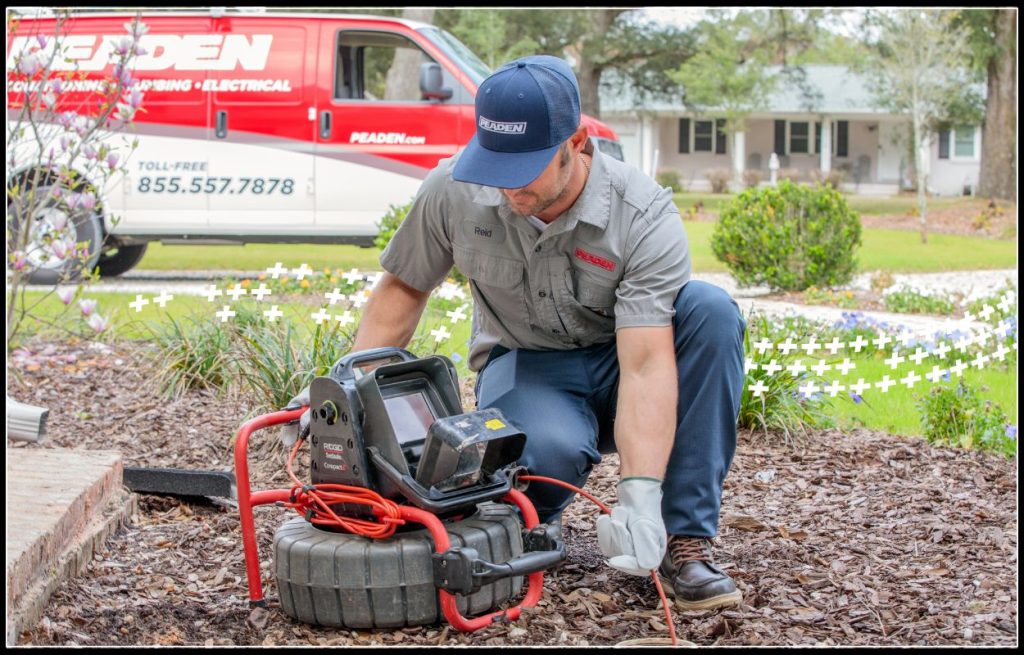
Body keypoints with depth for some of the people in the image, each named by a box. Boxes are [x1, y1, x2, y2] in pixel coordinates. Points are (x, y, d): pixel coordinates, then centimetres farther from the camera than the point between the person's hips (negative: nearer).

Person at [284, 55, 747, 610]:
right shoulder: (453, 189, -16)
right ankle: (531, 518, 2)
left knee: (710, 312, -33)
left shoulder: (644, 215, -26)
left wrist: (639, 496, -44)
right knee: (549, 450, -38)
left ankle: (683, 538, -24)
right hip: (525, 364, 0)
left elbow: (646, 363, -33)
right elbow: (403, 288, 1)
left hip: (615, 364, 0)